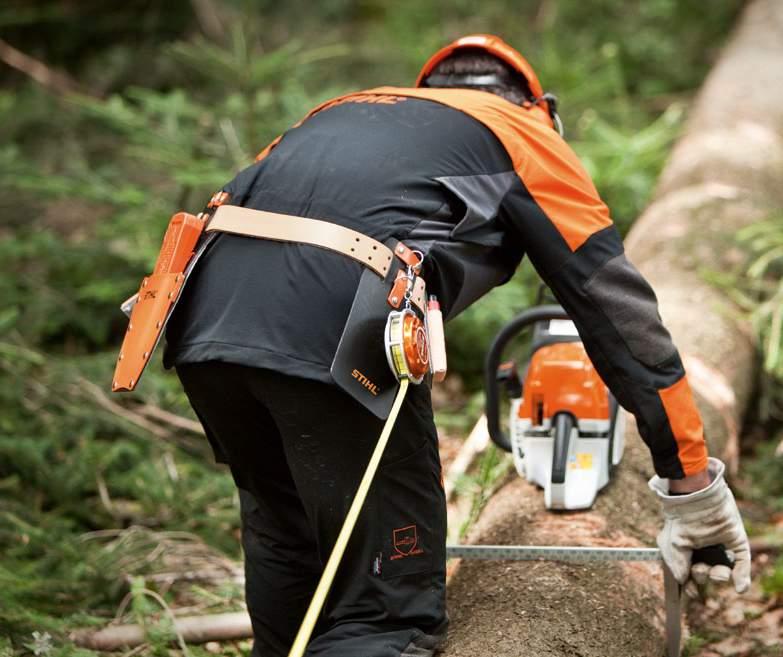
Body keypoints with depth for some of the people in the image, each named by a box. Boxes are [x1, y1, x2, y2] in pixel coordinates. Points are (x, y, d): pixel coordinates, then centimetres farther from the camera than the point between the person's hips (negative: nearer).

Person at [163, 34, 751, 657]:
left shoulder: (341, 114, 38)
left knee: (288, 558, 26)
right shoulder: (524, 132, 24)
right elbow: (619, 311, 19)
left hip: (206, 318, 6)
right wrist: (695, 485, 23)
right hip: (336, 330, -6)